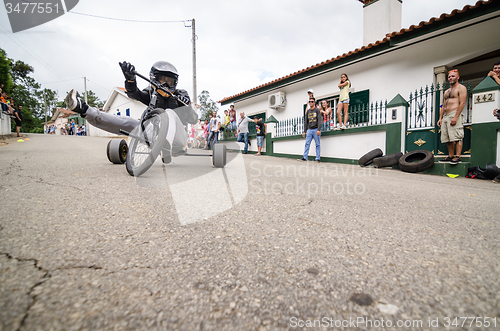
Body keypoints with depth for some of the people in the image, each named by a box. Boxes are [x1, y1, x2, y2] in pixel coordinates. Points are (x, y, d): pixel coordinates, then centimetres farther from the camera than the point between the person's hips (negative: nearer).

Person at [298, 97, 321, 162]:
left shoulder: (317, 110, 2)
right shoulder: (308, 111, 16)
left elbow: (319, 120, -8)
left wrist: (318, 130, -19)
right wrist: (304, 131, 9)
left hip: (316, 129, -4)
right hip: (309, 130, 4)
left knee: (317, 144, -2)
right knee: (307, 144, -2)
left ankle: (318, 159, 1)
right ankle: (304, 157, -2)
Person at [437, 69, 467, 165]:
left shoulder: (461, 88, 1)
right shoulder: (446, 91, 25)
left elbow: (462, 103, -10)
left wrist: (456, 117, -20)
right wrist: (440, 118, 12)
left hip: (454, 115, -8)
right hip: (445, 116, 8)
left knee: (456, 137, -12)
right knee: (447, 139, 6)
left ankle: (457, 157, -13)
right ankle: (450, 156, 11)